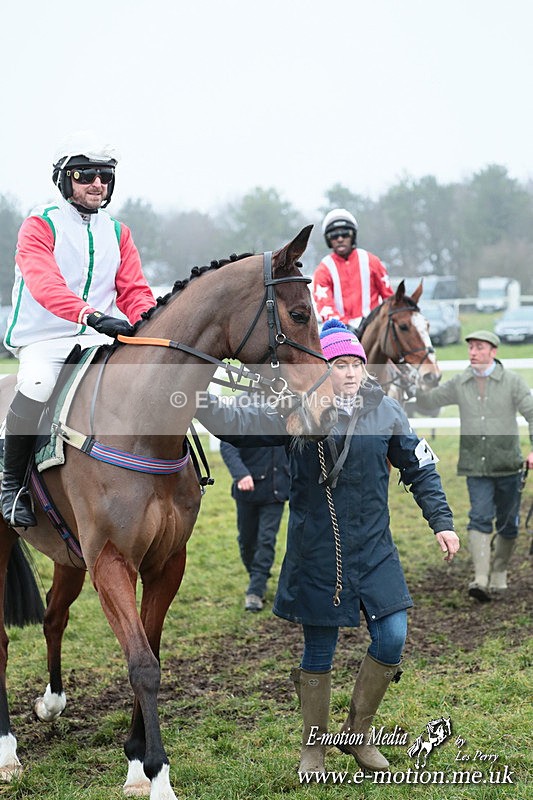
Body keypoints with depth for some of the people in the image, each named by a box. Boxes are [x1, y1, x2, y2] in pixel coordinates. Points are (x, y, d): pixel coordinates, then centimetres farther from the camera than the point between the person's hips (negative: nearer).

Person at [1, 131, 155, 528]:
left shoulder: (117, 233, 15)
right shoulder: (40, 226, -4)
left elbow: (134, 292, 8)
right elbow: (44, 283, -22)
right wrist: (89, 313, -39)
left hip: (99, 342, 5)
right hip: (44, 342, -5)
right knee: (36, 387, -34)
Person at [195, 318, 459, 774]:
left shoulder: (386, 412, 1)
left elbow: (420, 470, 8)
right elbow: (240, 427, -11)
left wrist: (442, 522, 3)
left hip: (374, 549, 2)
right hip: (316, 554, -2)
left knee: (392, 639, -3)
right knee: (319, 650, 7)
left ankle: (357, 733, 20)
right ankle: (314, 749, 26)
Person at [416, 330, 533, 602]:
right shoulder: (459, 384, 4)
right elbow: (427, 402, 11)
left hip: (507, 464, 0)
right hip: (475, 465, 0)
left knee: (507, 523, 10)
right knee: (480, 518, -13)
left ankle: (499, 573, 29)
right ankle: (481, 579, -20)